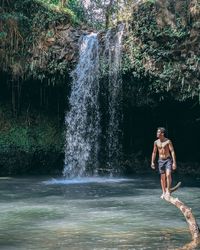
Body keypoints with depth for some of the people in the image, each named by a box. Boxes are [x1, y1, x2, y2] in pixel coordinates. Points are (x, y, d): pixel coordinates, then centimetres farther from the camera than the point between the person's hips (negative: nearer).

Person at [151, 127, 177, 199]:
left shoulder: (168, 141, -11)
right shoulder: (156, 142, 1)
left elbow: (172, 152, -13)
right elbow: (154, 152, 11)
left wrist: (174, 162, -18)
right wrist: (152, 162, 7)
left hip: (168, 160, -4)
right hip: (161, 160, 4)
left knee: (168, 175, -19)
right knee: (163, 177, 7)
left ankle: (168, 191, -8)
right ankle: (164, 193, 16)